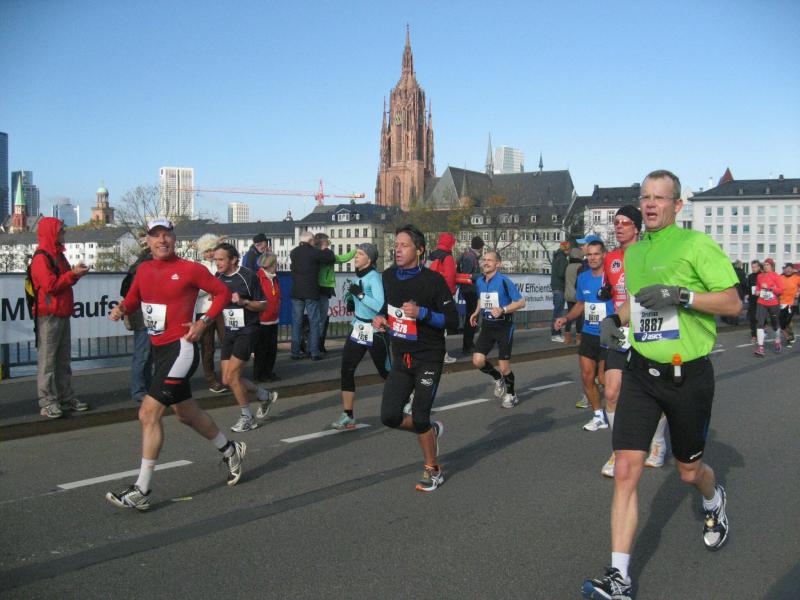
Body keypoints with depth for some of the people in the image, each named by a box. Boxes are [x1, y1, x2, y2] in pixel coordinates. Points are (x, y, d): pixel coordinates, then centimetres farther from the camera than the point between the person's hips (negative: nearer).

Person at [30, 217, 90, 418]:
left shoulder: (58, 256, 18)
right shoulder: (41, 258, -11)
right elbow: (50, 285, -20)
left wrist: (76, 273, 6)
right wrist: (73, 274, -16)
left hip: (63, 314, 10)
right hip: (48, 315, -9)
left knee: (63, 359, 13)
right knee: (47, 360, -7)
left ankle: (66, 397, 19)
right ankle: (47, 402, -5)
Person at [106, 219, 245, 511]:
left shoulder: (190, 269, -8)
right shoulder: (143, 269, 9)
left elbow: (223, 292, -1)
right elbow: (133, 298, 19)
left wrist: (204, 322, -10)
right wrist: (122, 308, -4)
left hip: (180, 347, -8)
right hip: (159, 349, 8)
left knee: (149, 412, -15)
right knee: (187, 413, 19)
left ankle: (141, 491, -7)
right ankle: (230, 450, 43)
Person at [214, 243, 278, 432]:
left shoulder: (248, 276, -12)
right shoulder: (218, 277, 5)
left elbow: (263, 305, -8)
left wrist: (244, 302, -24)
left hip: (246, 331, -7)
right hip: (229, 332, 7)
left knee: (232, 375, -12)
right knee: (227, 380, 5)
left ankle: (247, 417, 7)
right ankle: (266, 396, 27)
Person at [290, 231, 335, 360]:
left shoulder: (293, 253, 6)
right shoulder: (314, 252, -9)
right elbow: (331, 258, -3)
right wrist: (326, 249, 14)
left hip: (296, 293, 4)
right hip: (311, 293, -4)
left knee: (296, 322, 7)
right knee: (314, 322, 3)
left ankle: (295, 352, 5)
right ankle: (314, 352, 0)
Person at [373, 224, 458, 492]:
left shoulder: (433, 280, -15)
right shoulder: (389, 276, 2)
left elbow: (452, 321, -13)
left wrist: (422, 313, -27)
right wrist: (381, 317, 0)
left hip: (428, 359, -5)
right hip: (401, 359, 6)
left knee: (419, 418, -6)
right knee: (389, 417, -3)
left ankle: (433, 470, 19)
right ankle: (431, 430, 28)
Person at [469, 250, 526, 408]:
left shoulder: (504, 281, -17)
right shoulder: (480, 281, 3)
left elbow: (521, 302, -17)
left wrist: (503, 310, -29)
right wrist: (476, 312, 9)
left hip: (504, 326, -5)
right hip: (487, 325, 5)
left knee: (504, 367, -3)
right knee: (478, 361, -7)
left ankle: (511, 395, 25)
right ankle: (498, 378, 24)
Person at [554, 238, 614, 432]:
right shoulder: (583, 278, 6)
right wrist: (566, 318, 5)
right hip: (588, 334, 6)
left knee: (604, 379, -1)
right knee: (587, 376, 6)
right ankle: (598, 416, 23)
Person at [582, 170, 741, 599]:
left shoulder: (696, 244, -9)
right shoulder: (633, 252, 10)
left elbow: (733, 303, -12)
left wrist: (680, 295, -25)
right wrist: (615, 318, 5)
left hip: (688, 374, -4)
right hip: (641, 372, 4)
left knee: (689, 470, 15)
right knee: (626, 471, -6)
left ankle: (714, 503, 53)